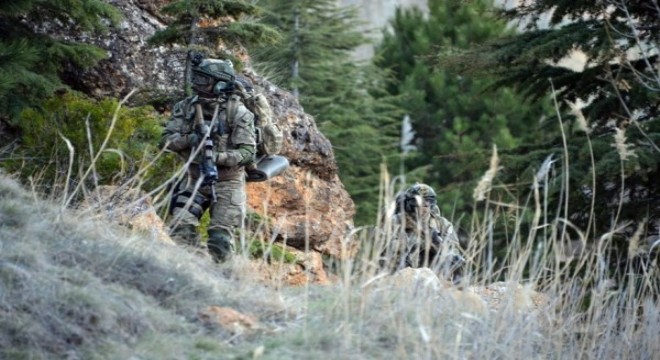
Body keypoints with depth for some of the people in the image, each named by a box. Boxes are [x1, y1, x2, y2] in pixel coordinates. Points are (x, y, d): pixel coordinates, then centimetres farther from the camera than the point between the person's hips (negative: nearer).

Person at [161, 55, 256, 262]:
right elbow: (168, 139, -4)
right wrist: (191, 139, -24)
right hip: (194, 179, 4)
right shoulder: (186, 108, -1)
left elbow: (247, 152, -16)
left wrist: (217, 157, -32)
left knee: (220, 239, -6)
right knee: (180, 229, -10)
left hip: (226, 182, -3)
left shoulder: (238, 113, -13)